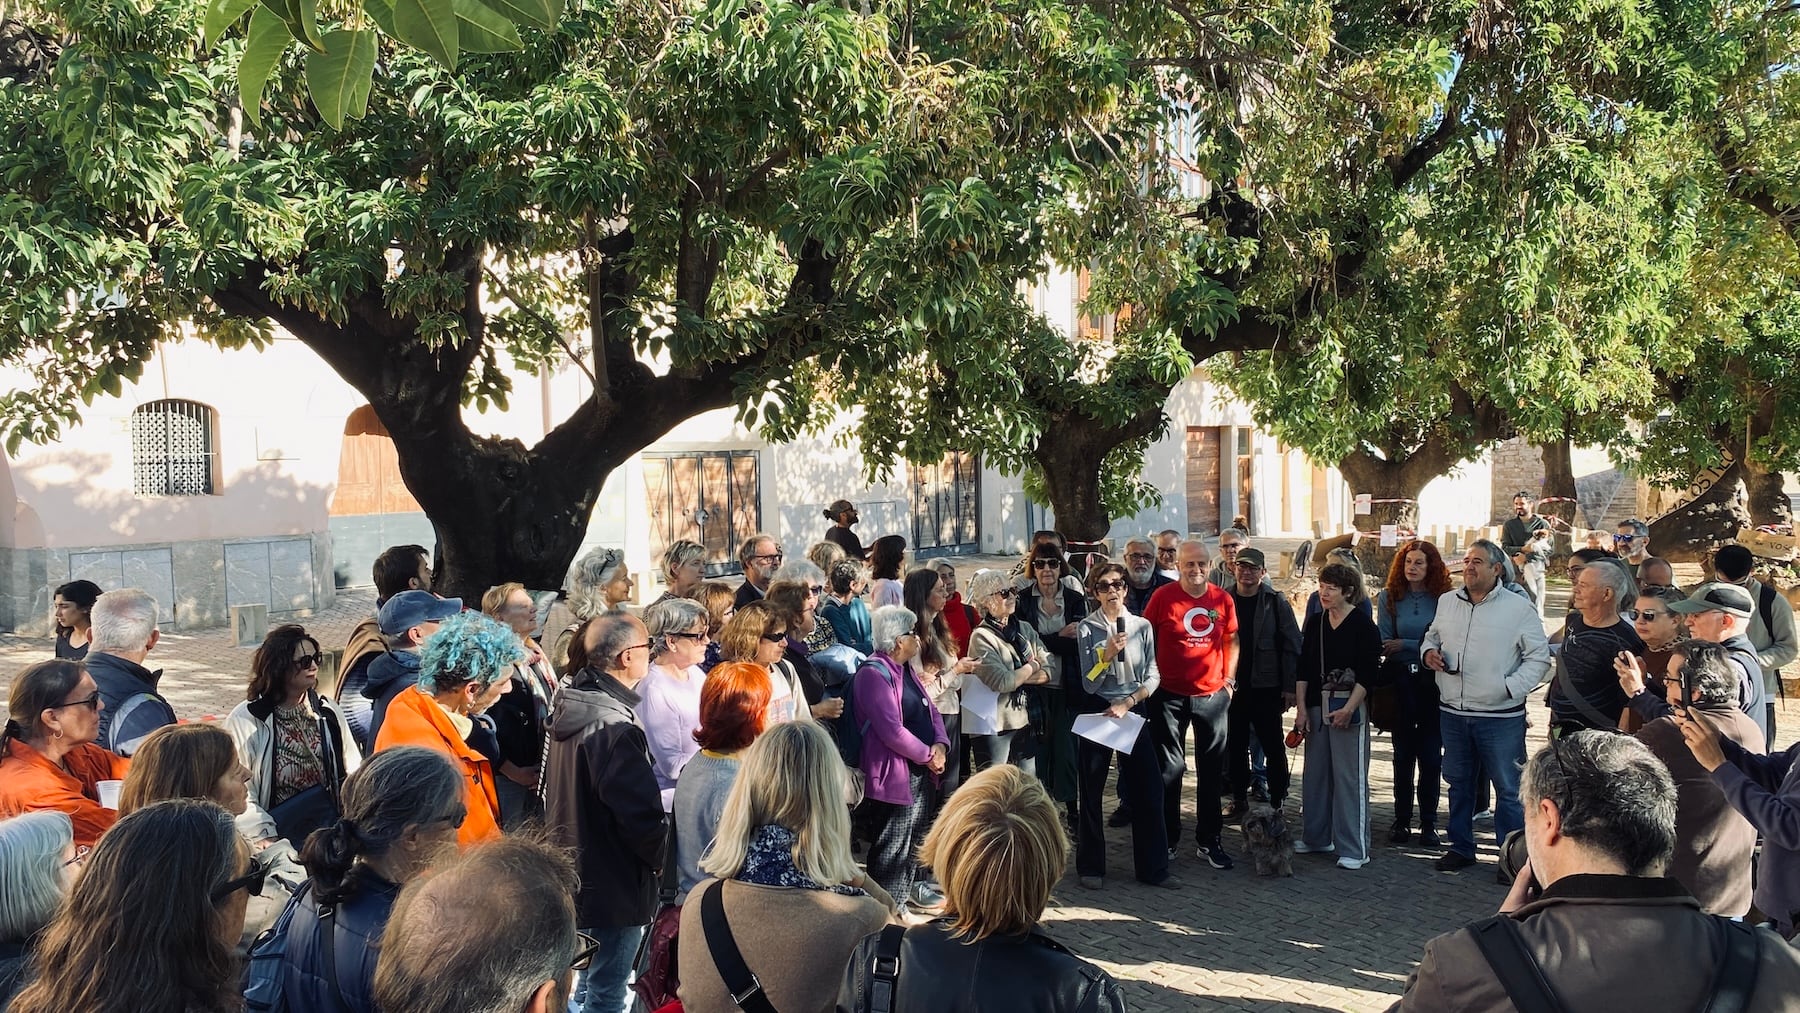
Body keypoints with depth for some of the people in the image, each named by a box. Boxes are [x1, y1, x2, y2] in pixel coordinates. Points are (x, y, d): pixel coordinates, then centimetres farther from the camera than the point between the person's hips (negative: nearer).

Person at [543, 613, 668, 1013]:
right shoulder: (615, 728, -27)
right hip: (614, 886, -9)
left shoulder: (571, 706, 2)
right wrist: (665, 860, -8)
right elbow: (641, 815, -24)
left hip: (574, 872, 9)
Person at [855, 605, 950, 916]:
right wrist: (928, 755, -15)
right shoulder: (873, 674, -19)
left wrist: (940, 745, -5)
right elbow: (892, 730, -25)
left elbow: (930, 711, 14)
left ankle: (906, 891, 32)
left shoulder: (906, 669, 13)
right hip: (894, 774, -10)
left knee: (915, 838, 19)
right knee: (892, 844, -2)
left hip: (921, 772, 10)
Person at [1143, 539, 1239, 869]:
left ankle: (1210, 840, 21)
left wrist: (1229, 678, 6)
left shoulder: (1222, 600, 0)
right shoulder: (1163, 596, -8)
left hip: (1213, 696, 2)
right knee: (1168, 768, 7)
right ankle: (1167, 838, 19)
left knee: (1211, 770, 9)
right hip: (1170, 696, -2)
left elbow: (1232, 640, 12)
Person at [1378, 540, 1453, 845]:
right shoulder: (1390, 597, 2)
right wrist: (1422, 648, -17)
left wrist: (1403, 645, -12)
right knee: (1403, 753, 8)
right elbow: (1384, 643, -1)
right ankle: (1401, 820, 16)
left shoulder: (1444, 599, -3)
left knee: (1431, 754, 3)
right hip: (1401, 680, 1)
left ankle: (1428, 823, 13)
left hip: (1432, 682, -1)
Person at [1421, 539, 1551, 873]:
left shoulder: (1519, 608, -7)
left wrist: (1511, 687, -15)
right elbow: (1432, 635, 22)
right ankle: (1461, 847, 29)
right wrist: (1428, 651, 0)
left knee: (1509, 789, 2)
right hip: (1452, 713, 5)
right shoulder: (1446, 602, 7)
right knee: (1458, 783, 16)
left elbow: (1539, 658, -5)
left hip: (1501, 717, -5)